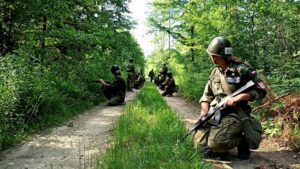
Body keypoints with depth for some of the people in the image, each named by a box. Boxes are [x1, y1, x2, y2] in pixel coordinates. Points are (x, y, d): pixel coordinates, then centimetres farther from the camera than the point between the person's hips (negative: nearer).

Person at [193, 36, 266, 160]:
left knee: (215, 142, -26)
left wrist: (237, 98, -20)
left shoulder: (242, 69, -10)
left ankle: (242, 141, 2)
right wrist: (204, 111, -6)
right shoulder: (215, 72, 10)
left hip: (235, 114, -6)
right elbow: (207, 96, 14)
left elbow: (261, 91, -8)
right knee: (199, 142, -8)